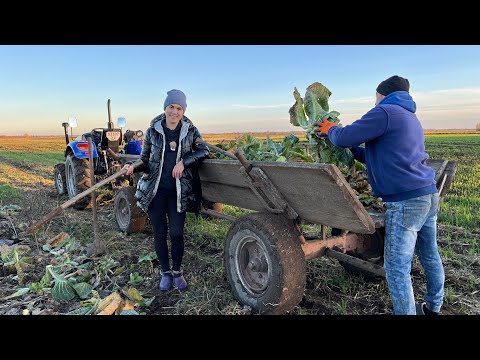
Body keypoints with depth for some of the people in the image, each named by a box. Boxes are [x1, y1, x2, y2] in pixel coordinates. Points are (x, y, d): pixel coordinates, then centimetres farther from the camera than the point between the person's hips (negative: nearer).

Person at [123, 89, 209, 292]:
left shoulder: (190, 130, 1)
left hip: (178, 192, 0)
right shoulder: (152, 131, 1)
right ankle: (165, 273, 29)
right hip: (156, 191, 1)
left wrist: (184, 161, -15)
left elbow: (204, 151, -2)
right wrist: (134, 167, -16)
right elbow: (145, 160, 5)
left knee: (177, 233, 4)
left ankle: (177, 272, 26)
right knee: (159, 234, 10)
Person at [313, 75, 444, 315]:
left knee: (397, 268, -2)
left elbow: (344, 138, -11)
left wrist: (330, 129, 10)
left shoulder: (384, 112, -8)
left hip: (405, 201, -10)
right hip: (429, 195, 10)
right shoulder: (411, 118, 23)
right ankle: (433, 307, 38)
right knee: (429, 255, 21)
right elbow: (379, 157, 23)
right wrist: (351, 149, 22)